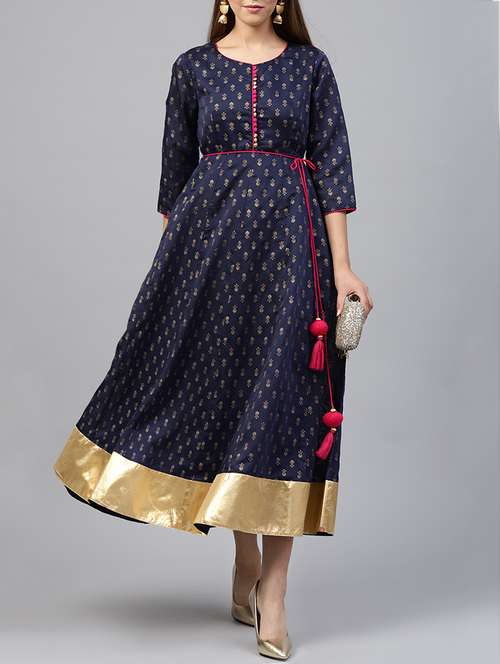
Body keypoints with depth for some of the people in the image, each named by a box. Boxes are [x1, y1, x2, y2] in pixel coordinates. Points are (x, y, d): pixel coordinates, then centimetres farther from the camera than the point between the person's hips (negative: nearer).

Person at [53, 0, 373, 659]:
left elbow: (332, 164, 3)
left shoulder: (310, 64, 7)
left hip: (289, 237, -1)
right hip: (210, 235, 2)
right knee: (217, 386, 3)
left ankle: (272, 595, 0)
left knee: (282, 393, -6)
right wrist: (169, 256, 10)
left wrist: (342, 265, -4)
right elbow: (176, 164, 12)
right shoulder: (193, 66, 10)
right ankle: (246, 560, 23)